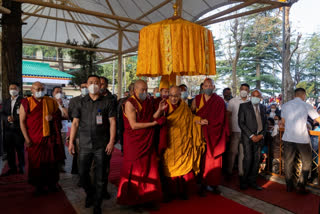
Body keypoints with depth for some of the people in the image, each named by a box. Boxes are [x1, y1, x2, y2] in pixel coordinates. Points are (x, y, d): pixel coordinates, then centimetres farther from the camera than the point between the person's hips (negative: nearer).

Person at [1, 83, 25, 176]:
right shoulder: (6, 102, 15)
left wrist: (14, 118, -19)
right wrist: (7, 118, -9)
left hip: (18, 129, -5)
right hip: (8, 129, 5)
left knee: (20, 150, 5)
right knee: (9, 150, 8)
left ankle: (21, 168, 18)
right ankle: (12, 168, 18)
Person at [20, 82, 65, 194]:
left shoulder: (51, 102, 6)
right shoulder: (26, 103, 0)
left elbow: (59, 114, 17)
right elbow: (22, 122, -1)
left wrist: (53, 117, -8)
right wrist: (27, 138, -7)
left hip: (50, 137, 2)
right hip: (34, 139, -2)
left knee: (52, 161, 7)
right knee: (36, 163, 6)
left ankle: (52, 183, 24)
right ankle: (39, 186, 22)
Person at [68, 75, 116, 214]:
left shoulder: (108, 101, 0)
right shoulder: (81, 102, 7)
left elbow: (112, 122, -3)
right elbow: (75, 123, 7)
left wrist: (111, 141, -11)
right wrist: (71, 142, 2)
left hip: (102, 145, -2)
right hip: (85, 145, 2)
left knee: (100, 177, 6)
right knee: (82, 174, 10)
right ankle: (90, 194, 40)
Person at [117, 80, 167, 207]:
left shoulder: (148, 102, 8)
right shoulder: (130, 103, -11)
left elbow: (151, 119, 3)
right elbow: (134, 125, -17)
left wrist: (159, 110, -12)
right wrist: (153, 123, -15)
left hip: (147, 140, 6)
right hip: (134, 142, -5)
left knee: (149, 168, 6)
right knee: (134, 169, 5)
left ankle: (147, 196, 19)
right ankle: (131, 198, 21)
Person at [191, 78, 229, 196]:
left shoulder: (219, 101, 2)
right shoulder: (197, 99, 6)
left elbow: (220, 119, -1)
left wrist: (206, 122, -9)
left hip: (215, 134, 0)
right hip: (202, 133, 0)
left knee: (215, 159, 3)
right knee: (203, 159, -1)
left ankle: (214, 184, 16)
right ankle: (203, 185, 9)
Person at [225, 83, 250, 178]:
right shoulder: (233, 101, 1)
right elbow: (228, 115, 1)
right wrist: (229, 129, -5)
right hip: (235, 131, -2)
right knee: (232, 151, 1)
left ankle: (241, 172, 20)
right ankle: (229, 171, 14)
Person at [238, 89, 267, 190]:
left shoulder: (263, 107, 14)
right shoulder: (243, 106, -1)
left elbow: (266, 122, 15)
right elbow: (241, 123, -7)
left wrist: (262, 135, -2)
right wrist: (251, 135, -11)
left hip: (259, 137, 4)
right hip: (248, 136, -4)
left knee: (257, 160, 3)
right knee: (248, 159, -9)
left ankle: (252, 181, 14)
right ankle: (244, 181, 6)